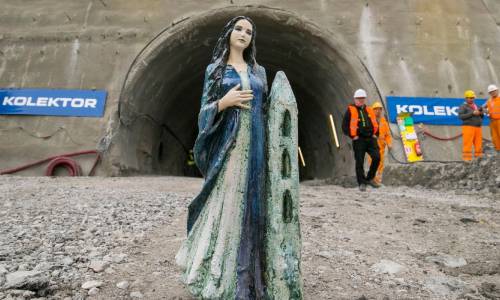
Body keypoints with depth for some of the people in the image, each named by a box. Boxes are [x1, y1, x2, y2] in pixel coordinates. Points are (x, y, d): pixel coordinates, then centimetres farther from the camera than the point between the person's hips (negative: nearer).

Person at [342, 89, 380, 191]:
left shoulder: (369, 110, 16)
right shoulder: (350, 110, 1)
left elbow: (375, 124, 26)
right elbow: (344, 126, -3)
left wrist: (375, 134, 12)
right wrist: (352, 136, -8)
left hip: (371, 139, 4)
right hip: (358, 140, -4)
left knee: (376, 157, -8)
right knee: (359, 162, 0)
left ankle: (370, 178, 11)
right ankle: (362, 183, 11)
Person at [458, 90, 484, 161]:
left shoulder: (476, 106, 21)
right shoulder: (463, 107, 1)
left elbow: (481, 117, 23)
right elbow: (461, 116, -13)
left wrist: (481, 113, 0)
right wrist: (472, 113, -17)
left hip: (478, 128, 6)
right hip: (468, 127, -6)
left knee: (478, 143, 4)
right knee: (467, 143, -11)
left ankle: (479, 156, 10)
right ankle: (467, 158, -11)